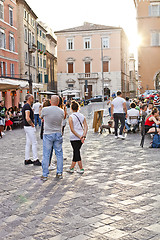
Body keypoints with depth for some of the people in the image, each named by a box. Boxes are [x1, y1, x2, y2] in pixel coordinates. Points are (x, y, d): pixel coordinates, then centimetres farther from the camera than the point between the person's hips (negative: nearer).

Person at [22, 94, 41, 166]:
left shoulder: (25, 106, 16)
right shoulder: (27, 106, -17)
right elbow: (27, 118, -26)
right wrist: (32, 125, -15)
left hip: (27, 127, 10)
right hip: (29, 127, -10)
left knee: (28, 143, 12)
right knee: (34, 143, -6)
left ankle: (27, 160, 17)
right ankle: (35, 160, -3)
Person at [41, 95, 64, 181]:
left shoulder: (45, 110, -9)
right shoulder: (61, 111, -3)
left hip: (48, 134, -2)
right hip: (58, 134, 2)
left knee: (46, 155, 2)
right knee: (59, 154, 12)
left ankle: (45, 175, 6)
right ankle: (59, 173, 18)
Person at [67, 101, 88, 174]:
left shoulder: (71, 117, -8)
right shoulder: (82, 116, 5)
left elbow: (72, 129, -14)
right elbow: (86, 127, -3)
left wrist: (79, 137, -13)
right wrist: (83, 135, -10)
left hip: (74, 137, -5)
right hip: (81, 136, 5)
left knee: (76, 152, 3)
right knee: (76, 151, 14)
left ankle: (81, 168, 2)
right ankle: (71, 167, 21)